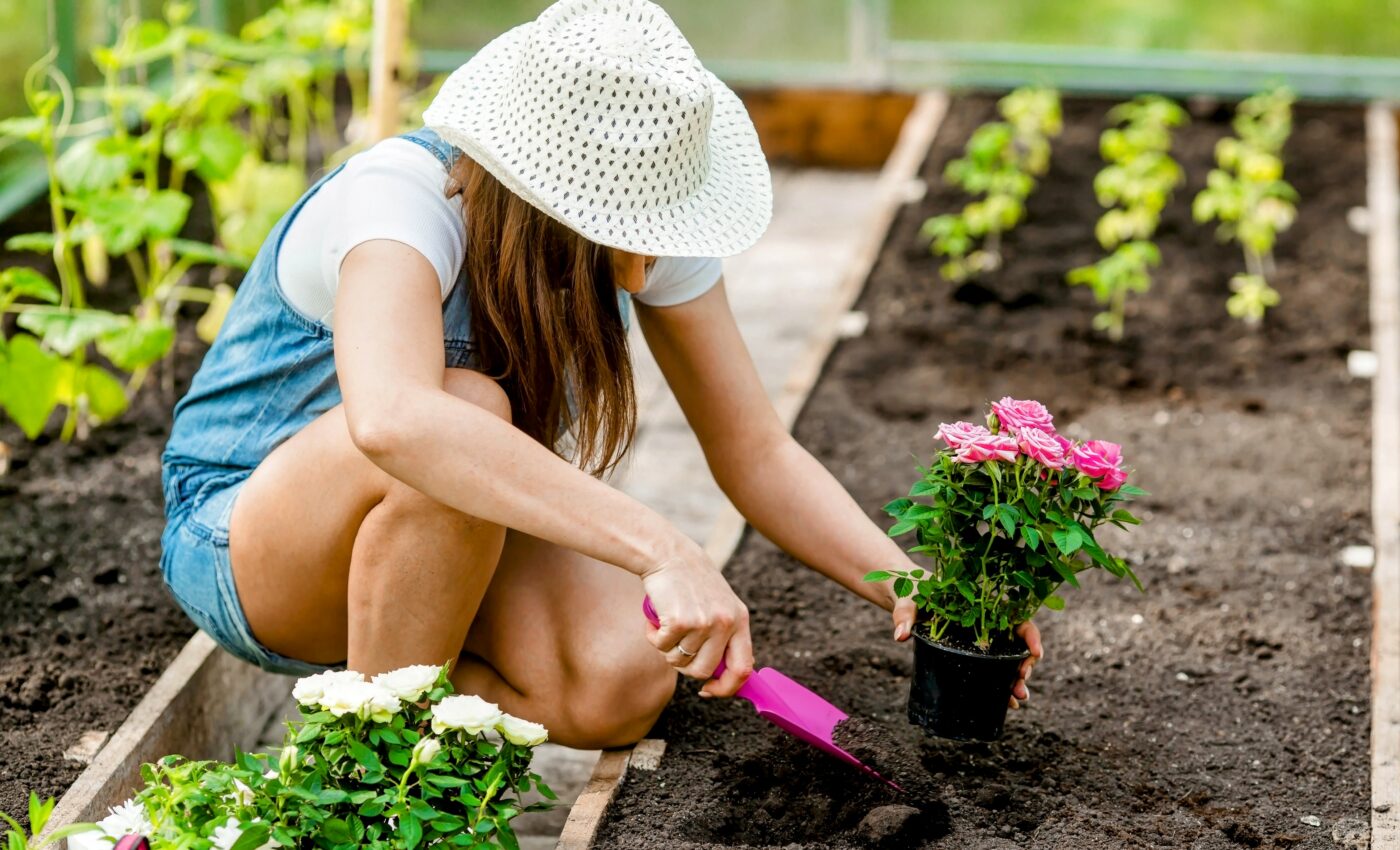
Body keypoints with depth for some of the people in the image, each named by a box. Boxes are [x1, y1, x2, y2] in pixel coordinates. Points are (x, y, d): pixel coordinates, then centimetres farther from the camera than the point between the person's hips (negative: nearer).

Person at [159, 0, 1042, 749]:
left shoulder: (642, 219, -15)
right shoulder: (401, 197, -33)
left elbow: (758, 454, -9)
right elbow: (389, 420, -54)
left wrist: (911, 587, -24)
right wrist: (664, 550, -58)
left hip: (457, 541, 5)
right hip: (244, 535, -5)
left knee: (623, 683, -24)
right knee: (463, 415, -37)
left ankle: (417, 666, 6)